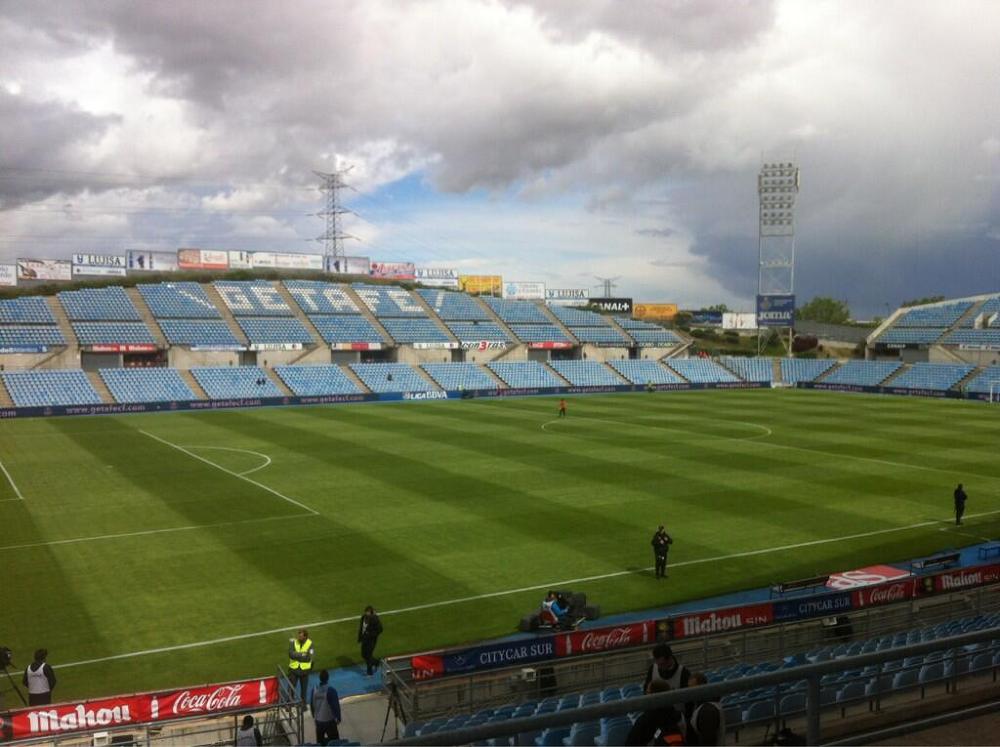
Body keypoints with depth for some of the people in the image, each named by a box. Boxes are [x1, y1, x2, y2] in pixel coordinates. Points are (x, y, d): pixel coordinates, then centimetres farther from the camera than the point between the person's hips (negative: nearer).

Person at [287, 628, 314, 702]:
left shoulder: (310, 644, -13)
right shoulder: (292, 641, -11)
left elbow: (310, 658, -20)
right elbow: (291, 654, -21)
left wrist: (297, 656, -19)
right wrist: (303, 655, -21)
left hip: (304, 670, 0)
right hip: (293, 668, 0)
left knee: (304, 689, 16)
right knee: (291, 688, 5)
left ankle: (303, 703, 33)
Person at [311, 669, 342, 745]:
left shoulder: (314, 690, -6)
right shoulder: (331, 690, -20)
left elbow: (312, 705, 6)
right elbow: (336, 705, -16)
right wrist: (338, 718, -3)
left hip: (318, 720, 5)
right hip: (329, 720, -5)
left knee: (320, 741, 17)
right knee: (334, 740, 6)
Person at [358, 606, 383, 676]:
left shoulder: (375, 620, -22)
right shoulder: (364, 617, -5)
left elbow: (379, 630, -17)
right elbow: (361, 627, 8)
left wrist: (370, 634, -22)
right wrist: (360, 637, 8)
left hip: (371, 640, -7)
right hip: (364, 639, 7)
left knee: (368, 656, 2)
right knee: (363, 655, 16)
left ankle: (370, 672, 22)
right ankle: (375, 662, 41)